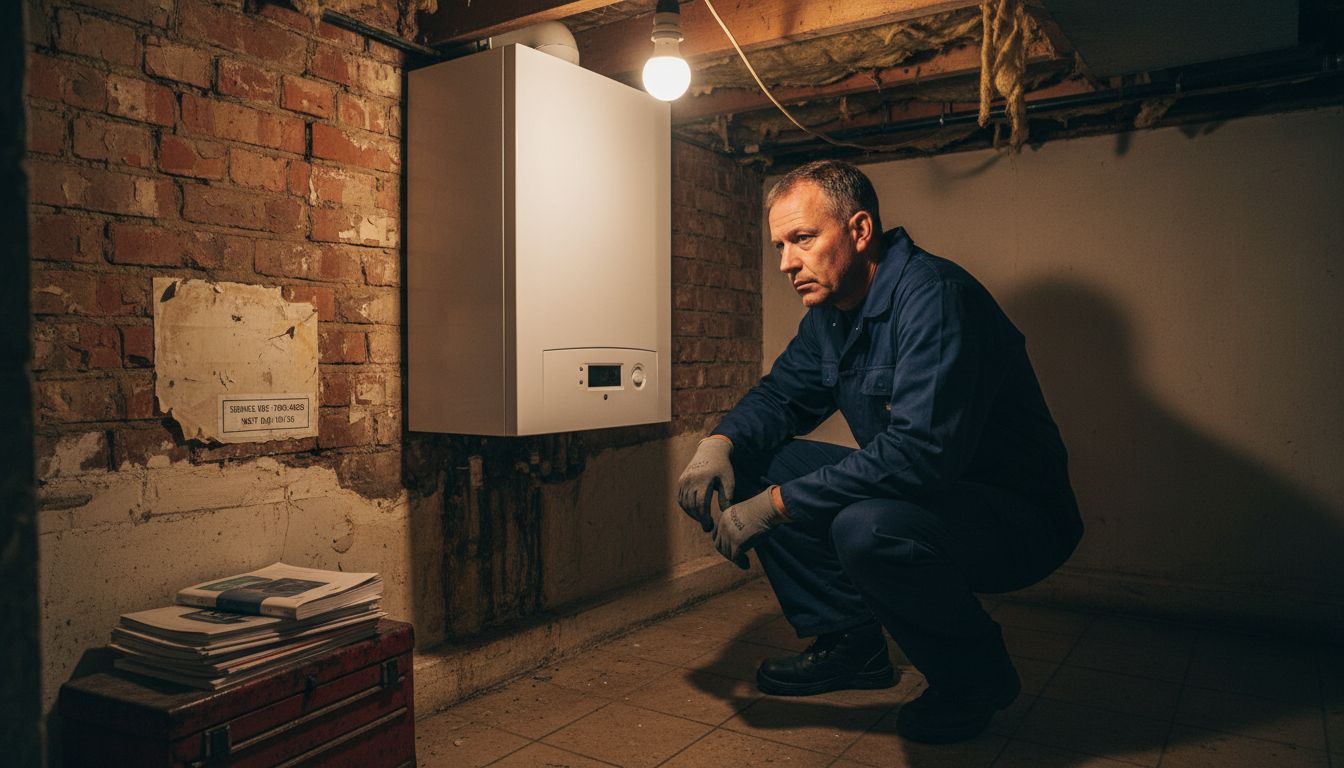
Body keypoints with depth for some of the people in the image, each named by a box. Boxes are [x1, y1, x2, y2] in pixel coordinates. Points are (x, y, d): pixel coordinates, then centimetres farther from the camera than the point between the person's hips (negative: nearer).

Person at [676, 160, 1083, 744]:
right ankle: (849, 643, 9)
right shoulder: (829, 309, 3)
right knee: (748, 465, -1)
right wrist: (721, 442, -10)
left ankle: (976, 679, -6)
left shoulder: (933, 295, -25)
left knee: (866, 529, -38)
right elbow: (781, 394, 12)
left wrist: (775, 505, -31)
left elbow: (920, 450, -35)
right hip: (911, 491, 8)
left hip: (1018, 518, -8)